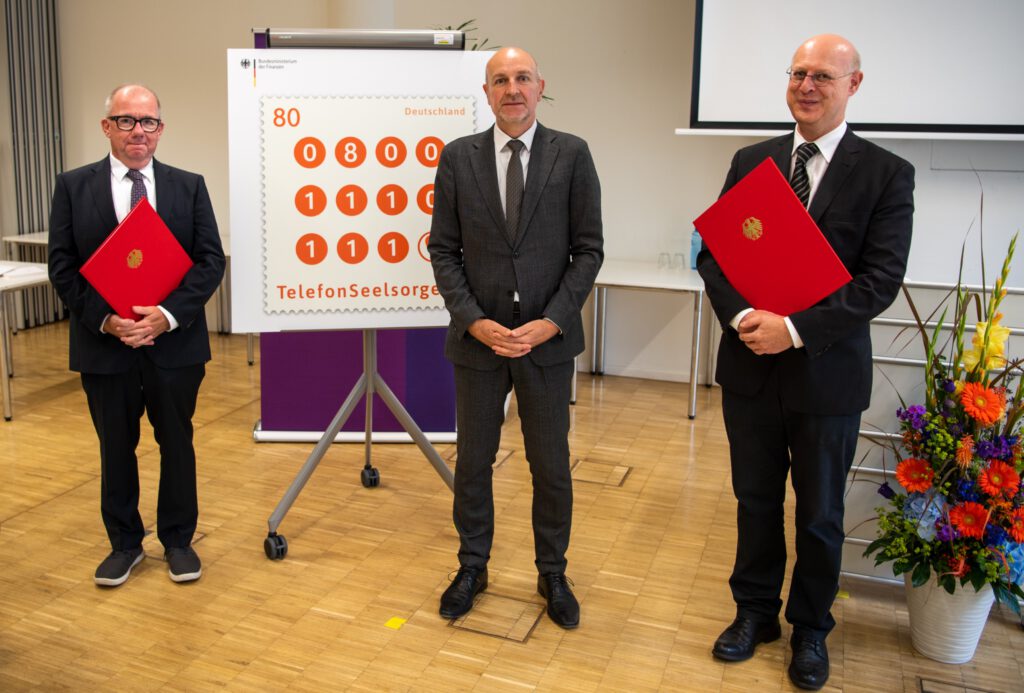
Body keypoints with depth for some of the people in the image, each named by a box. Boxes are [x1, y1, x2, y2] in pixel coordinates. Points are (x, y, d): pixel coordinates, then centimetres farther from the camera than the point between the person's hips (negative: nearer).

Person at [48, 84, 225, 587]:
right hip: (104, 344, 0)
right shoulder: (74, 186, 2)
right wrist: (105, 319, -14)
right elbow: (63, 266, -1)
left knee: (177, 444, 11)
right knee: (115, 448, 13)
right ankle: (124, 542, 31)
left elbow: (211, 261, -4)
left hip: (175, 343, 0)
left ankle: (178, 540, 28)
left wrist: (168, 315, -16)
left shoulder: (189, 186, 2)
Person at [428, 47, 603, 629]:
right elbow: (444, 249, 1)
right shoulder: (458, 157, 1)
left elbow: (589, 250, -3)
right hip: (478, 339, 1)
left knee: (552, 465, 10)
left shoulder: (572, 154, -2)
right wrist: (475, 321, -11)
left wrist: (550, 322, -13)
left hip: (548, 340, -1)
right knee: (473, 461, 13)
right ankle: (472, 568, 33)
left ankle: (553, 574, 30)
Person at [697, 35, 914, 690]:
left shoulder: (887, 174, -6)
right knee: (756, 500, 16)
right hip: (750, 366, 3)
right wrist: (742, 315, -17)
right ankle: (756, 611, 36)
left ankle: (810, 628, 34)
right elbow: (713, 252, 1)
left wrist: (796, 329, -22)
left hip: (828, 372, -2)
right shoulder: (751, 161, 4)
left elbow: (881, 279, -13)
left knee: (820, 514, 14)